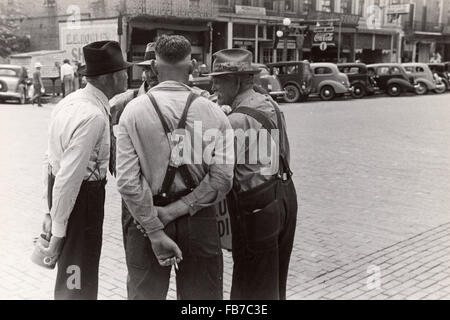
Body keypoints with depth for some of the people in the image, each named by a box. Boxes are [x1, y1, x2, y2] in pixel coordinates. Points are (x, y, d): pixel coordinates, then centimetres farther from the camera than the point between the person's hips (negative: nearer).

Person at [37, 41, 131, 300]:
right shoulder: (94, 116, -24)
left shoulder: (70, 102, 5)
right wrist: (58, 231, -18)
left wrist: (50, 209, 16)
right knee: (77, 283, 7)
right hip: (83, 197, -9)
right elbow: (69, 178, -25)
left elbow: (52, 160, 11)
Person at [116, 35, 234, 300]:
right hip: (199, 221, 0)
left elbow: (127, 181, -13)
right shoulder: (213, 112, -6)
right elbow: (222, 178, -14)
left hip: (146, 219, 0)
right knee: (202, 294, 15)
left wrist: (155, 232, -9)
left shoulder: (133, 111, -7)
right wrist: (178, 210, -9)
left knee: (145, 294, 15)